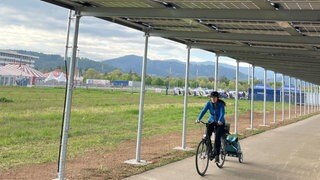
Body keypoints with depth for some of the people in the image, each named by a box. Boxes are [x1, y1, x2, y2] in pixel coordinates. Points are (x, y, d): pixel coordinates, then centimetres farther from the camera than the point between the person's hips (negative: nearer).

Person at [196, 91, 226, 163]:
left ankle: (217, 155, -6)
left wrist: (220, 121, -50)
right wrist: (198, 119, -36)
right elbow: (203, 111, -20)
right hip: (211, 121, 3)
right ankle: (210, 152, 0)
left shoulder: (221, 104, -17)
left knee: (217, 138, -16)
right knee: (207, 136, -16)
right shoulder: (209, 103, -8)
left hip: (220, 123, -3)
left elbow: (222, 113, -30)